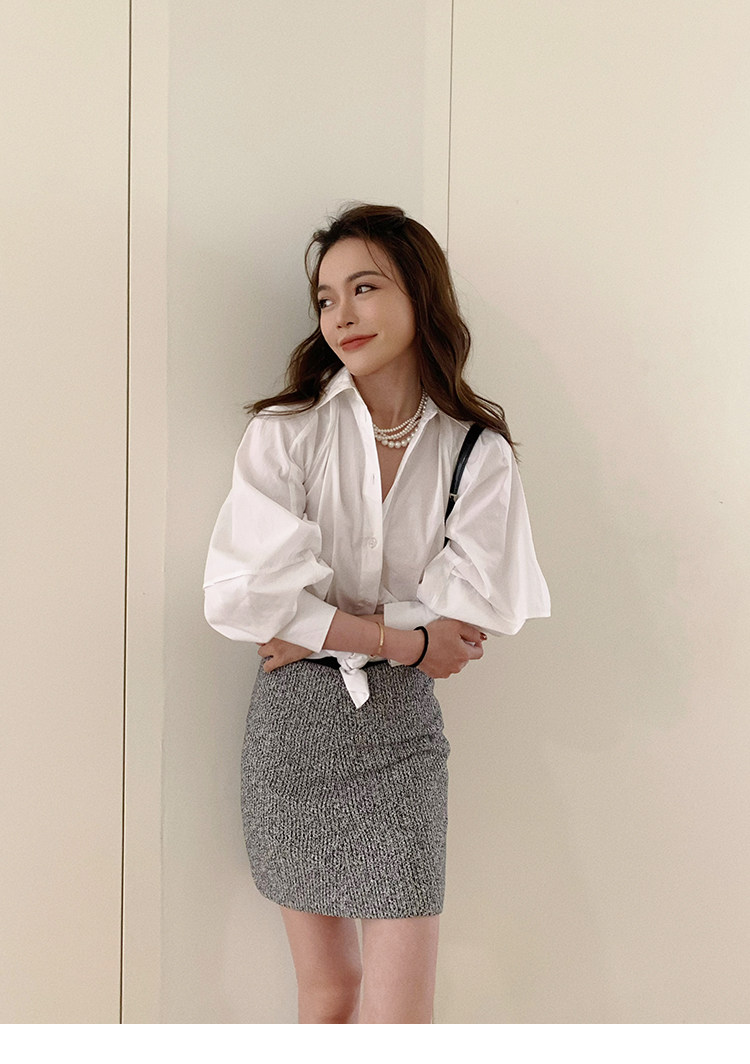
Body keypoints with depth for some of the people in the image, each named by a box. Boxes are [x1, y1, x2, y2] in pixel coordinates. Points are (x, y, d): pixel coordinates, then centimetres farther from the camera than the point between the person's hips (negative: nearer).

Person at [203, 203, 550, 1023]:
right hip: (294, 723, 0)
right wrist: (400, 639, -14)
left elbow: (469, 617, -9)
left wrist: (322, 631, -11)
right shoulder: (286, 432, -6)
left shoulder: (479, 453, -3)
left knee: (398, 1016, -2)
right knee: (328, 992, 12)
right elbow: (243, 594, -15)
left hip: (400, 725, 0)